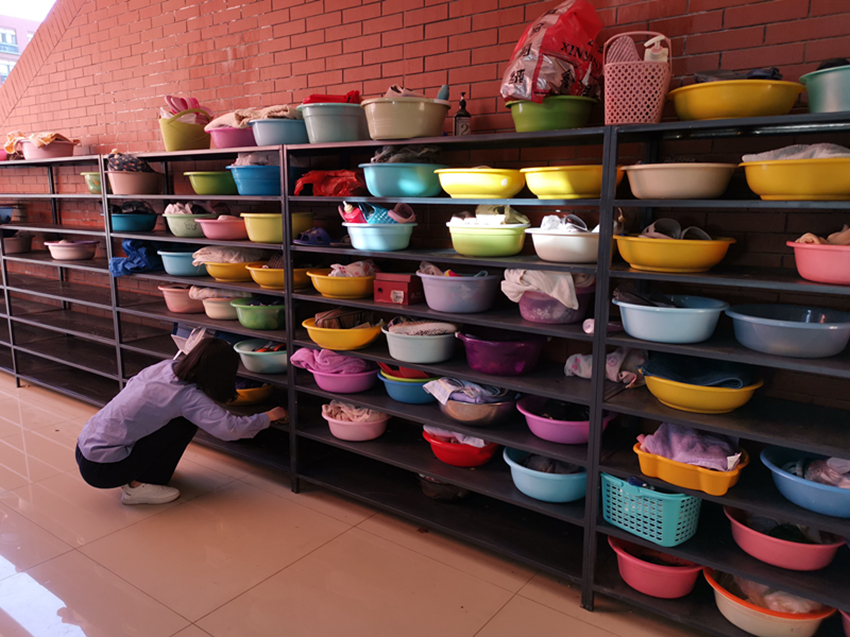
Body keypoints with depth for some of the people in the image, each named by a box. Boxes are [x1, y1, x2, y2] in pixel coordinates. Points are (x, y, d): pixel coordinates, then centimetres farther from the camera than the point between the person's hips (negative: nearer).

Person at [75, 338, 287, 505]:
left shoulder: (164, 367, 1)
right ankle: (138, 487, -2)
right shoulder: (188, 396, -19)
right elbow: (230, 427, -26)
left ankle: (135, 478, 19)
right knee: (186, 422, -10)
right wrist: (269, 417, -9)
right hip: (101, 469, -8)